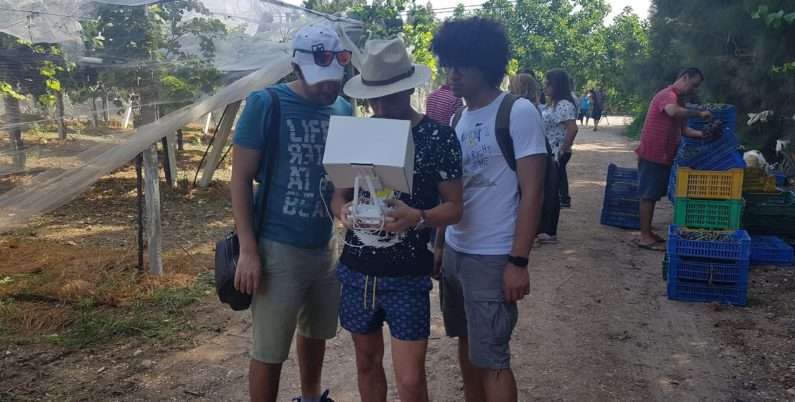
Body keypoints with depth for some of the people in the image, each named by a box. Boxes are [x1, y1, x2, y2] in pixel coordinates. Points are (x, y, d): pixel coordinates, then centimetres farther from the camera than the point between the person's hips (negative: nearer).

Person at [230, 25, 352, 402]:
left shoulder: (343, 108, 4)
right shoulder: (266, 104, -11)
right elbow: (240, 180, -9)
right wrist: (248, 250, -14)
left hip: (326, 245, 6)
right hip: (278, 247, -5)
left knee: (316, 332, 22)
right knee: (269, 351, 5)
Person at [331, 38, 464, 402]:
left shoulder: (438, 136, -8)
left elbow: (454, 208, -5)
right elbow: (339, 194, 9)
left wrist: (418, 218, -25)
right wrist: (343, 211, -15)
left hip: (408, 276, -4)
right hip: (356, 270, 4)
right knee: (367, 362, 19)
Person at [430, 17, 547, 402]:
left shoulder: (519, 113, -11)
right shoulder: (458, 118, 10)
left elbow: (532, 192, -14)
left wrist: (518, 261, -17)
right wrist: (439, 243, 13)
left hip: (492, 257, -7)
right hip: (454, 251, 7)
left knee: (491, 358, 1)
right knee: (467, 344, 17)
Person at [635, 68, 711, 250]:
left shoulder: (678, 100, 18)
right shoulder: (668, 95, -14)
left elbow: (683, 130, 17)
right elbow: (672, 112, -38)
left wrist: (703, 134, 1)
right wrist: (699, 113, -26)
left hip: (663, 156, 10)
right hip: (653, 155, -10)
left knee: (652, 195, 13)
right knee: (648, 195, -5)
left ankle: (647, 233, 20)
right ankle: (645, 237, 0)